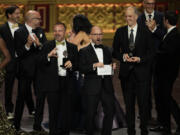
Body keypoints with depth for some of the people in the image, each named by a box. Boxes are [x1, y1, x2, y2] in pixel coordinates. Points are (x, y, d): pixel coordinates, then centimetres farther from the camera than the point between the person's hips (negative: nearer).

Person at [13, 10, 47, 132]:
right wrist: (27, 45, -32)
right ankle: (16, 125, 12)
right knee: (22, 97, 3)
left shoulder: (40, 31, 7)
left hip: (39, 69, 5)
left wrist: (39, 44, -20)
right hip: (25, 70, -5)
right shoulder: (19, 32, -10)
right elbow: (19, 53, -15)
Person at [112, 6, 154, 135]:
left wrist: (140, 59, -15)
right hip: (126, 72, 2)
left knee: (143, 103, -1)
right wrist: (123, 56, -11)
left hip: (141, 72, -2)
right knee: (129, 104, 9)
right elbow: (115, 51, 9)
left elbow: (151, 52, 1)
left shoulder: (145, 32, 0)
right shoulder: (120, 32, 6)